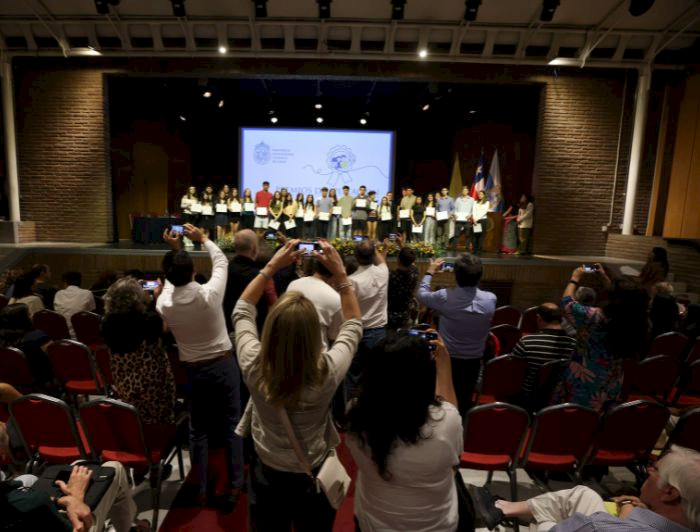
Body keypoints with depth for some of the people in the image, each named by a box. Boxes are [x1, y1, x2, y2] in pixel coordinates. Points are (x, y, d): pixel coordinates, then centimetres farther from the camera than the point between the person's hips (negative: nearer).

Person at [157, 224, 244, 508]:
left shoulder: (164, 304, -13)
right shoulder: (210, 293, -20)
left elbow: (171, 282, 10)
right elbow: (221, 262, -1)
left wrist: (173, 250, 14)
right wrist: (203, 238, 10)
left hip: (192, 370, 2)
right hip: (223, 364, -2)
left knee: (198, 430, 17)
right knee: (232, 425, 12)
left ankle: (201, 490, 29)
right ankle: (235, 487, 22)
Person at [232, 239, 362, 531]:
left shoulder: (253, 365, -29)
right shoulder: (327, 371, -33)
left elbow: (242, 310, -10)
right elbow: (353, 324, -13)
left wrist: (272, 266, -11)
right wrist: (340, 273, -17)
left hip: (266, 476, 1)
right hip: (314, 478, -1)